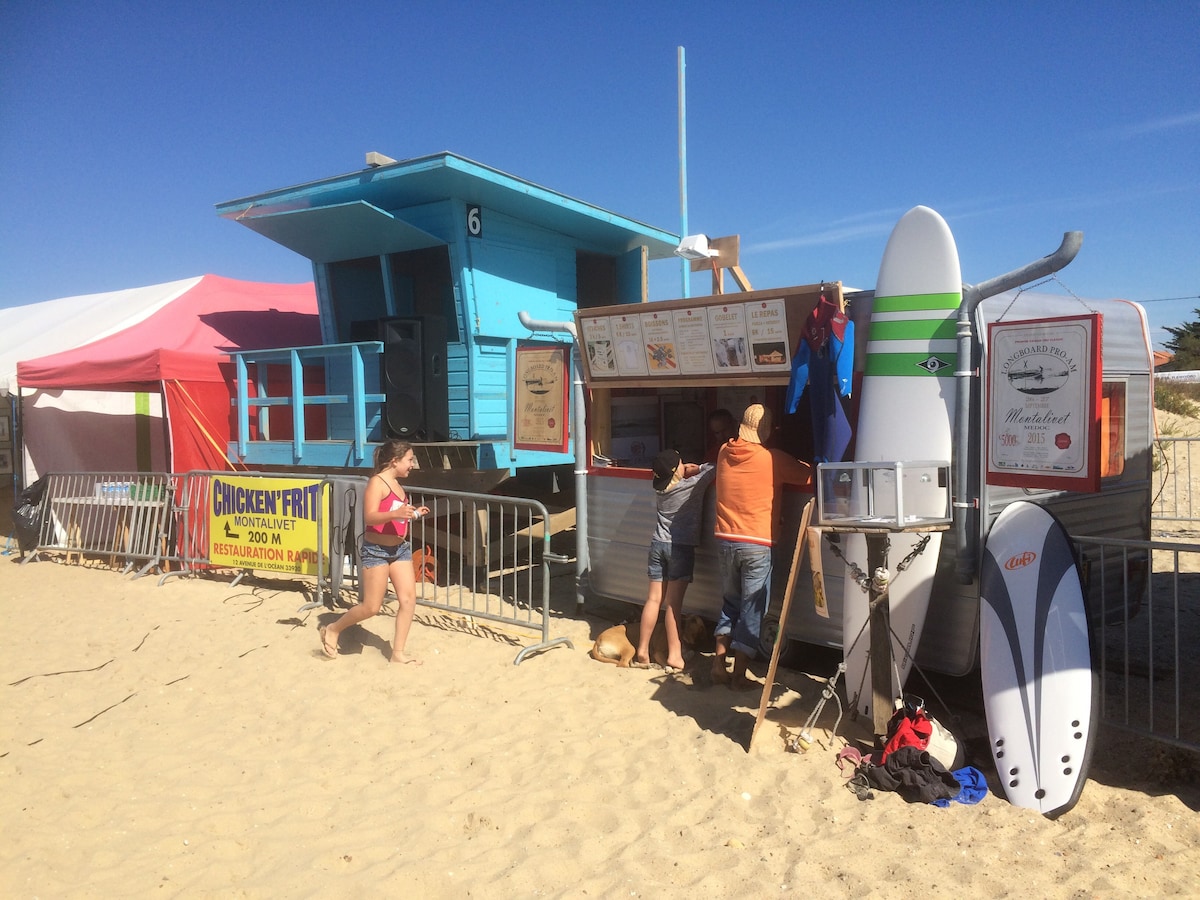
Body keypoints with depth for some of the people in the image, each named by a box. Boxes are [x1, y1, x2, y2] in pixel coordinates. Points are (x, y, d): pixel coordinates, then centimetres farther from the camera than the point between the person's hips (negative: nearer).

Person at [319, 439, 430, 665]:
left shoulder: (396, 484, 13)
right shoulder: (377, 482, -14)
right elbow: (370, 517, -25)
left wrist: (413, 514, 10)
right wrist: (395, 513, -39)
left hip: (400, 548, 8)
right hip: (376, 550, -8)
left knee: (409, 599, -1)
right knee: (371, 607, -3)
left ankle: (398, 652, 8)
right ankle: (332, 630, 21)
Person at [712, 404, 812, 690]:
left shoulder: (725, 453, 2)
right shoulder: (773, 459, -11)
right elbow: (810, 476, -3)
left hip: (726, 540, 5)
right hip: (757, 545, -5)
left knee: (730, 602, 19)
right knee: (752, 610, 5)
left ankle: (719, 664, 16)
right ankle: (739, 675, 9)